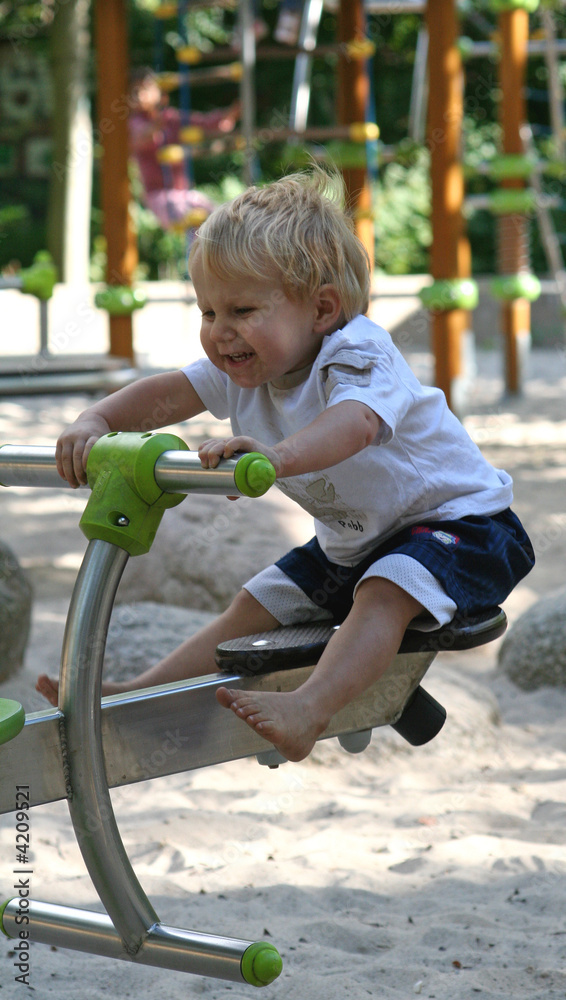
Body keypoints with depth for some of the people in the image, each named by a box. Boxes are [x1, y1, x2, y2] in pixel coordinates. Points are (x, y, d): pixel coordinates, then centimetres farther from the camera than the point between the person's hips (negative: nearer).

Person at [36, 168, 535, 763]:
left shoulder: (358, 359, -33)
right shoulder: (242, 369, -6)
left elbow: (355, 423, -54)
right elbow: (171, 392, -11)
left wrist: (278, 455, -74)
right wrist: (95, 422, -32)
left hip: (456, 520, -8)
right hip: (351, 542, 9)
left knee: (383, 596, -35)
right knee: (255, 605, 6)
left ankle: (309, 710, -50)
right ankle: (139, 693, 9)